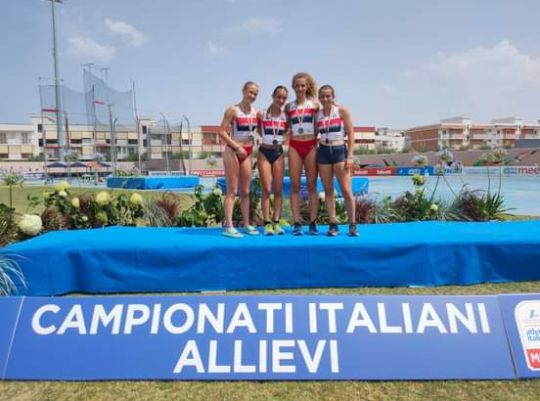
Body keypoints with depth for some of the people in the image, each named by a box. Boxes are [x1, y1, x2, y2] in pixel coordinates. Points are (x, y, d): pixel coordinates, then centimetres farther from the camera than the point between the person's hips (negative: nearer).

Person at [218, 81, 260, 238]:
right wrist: (237, 147, -19)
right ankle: (228, 226, -6)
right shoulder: (233, 110, -9)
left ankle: (246, 224, 19)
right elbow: (222, 132, -13)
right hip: (233, 151, -6)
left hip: (247, 153, 6)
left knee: (245, 191, 10)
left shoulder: (255, 112, 7)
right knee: (232, 191, -7)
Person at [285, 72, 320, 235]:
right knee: (295, 185, -1)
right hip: (294, 146, 1)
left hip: (311, 145, -1)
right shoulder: (289, 107, 11)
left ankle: (313, 222, 5)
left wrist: (318, 142, -4)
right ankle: (297, 223, 3)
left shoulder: (314, 104, 7)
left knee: (312, 185, 1)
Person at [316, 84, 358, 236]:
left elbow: (350, 134, -2)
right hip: (323, 152, 3)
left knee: (346, 190, -7)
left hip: (340, 150, -3)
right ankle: (333, 224, 9)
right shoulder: (317, 114, 8)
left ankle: (352, 224, 3)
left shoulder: (342, 111, 0)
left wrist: (350, 156, -9)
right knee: (328, 189, 3)